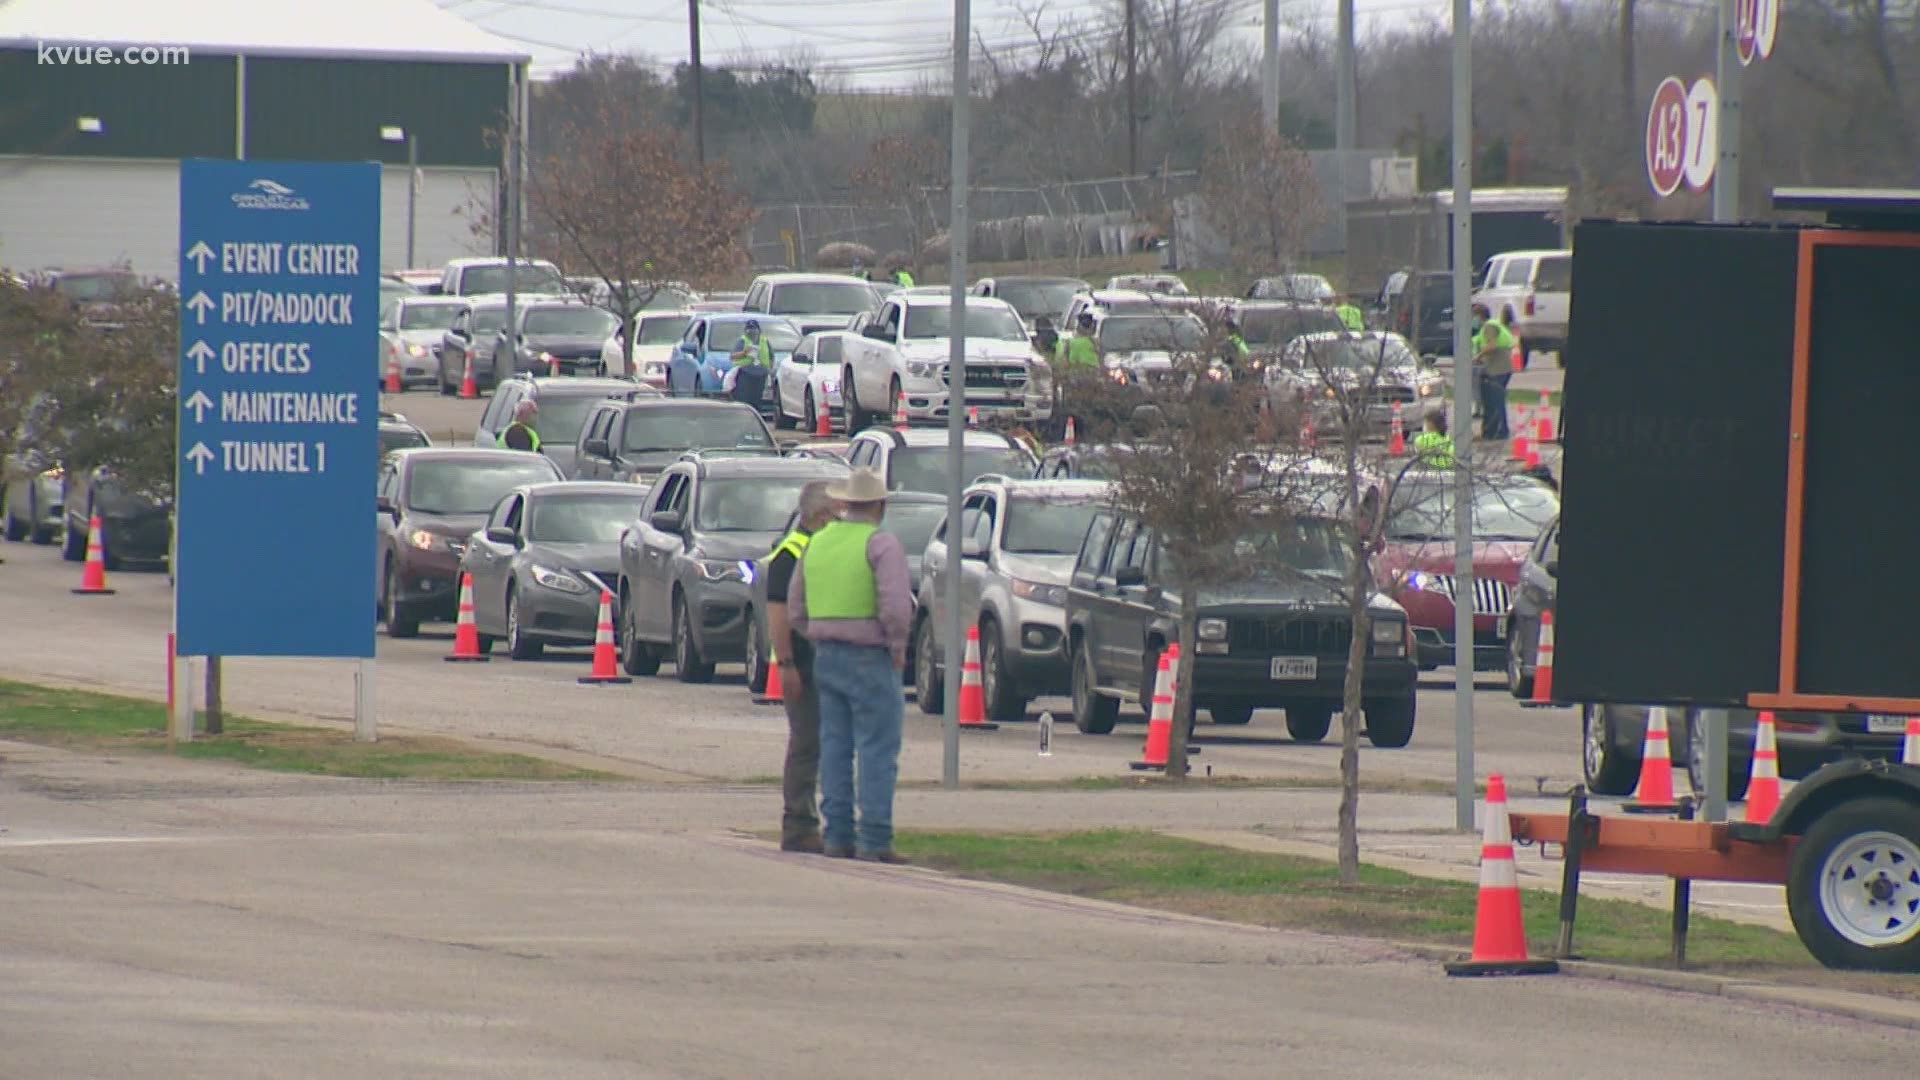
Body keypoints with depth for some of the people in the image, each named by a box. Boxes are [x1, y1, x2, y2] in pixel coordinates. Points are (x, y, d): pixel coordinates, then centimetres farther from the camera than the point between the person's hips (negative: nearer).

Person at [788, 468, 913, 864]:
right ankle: (874, 840, -7)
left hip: (827, 656, 7)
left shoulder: (817, 543, 12)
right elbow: (896, 607, -21)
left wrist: (821, 641, 17)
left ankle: (838, 835, 11)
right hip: (870, 659, -7)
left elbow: (795, 611, 16)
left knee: (835, 748, 11)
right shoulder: (881, 544, -10)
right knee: (877, 751, -4)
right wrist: (897, 647, -7)